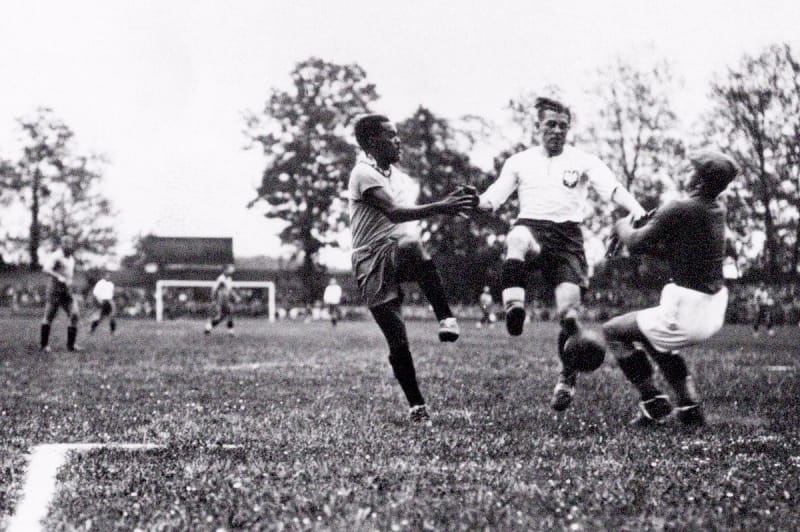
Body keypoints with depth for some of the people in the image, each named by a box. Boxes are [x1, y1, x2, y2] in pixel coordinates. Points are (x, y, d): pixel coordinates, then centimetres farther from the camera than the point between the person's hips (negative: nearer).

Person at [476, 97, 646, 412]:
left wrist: (637, 211, -23)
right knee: (517, 240, -40)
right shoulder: (519, 162, 19)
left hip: (568, 236, 0)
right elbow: (492, 198, 11)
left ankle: (567, 381, 3)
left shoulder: (583, 161, 13)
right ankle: (513, 307, -55)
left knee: (568, 310, -15)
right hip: (531, 226, 0)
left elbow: (613, 189, -2)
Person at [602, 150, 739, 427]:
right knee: (652, 337, 33)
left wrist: (623, 226, 13)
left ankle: (653, 402, 5)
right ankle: (690, 407, 24)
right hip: (714, 311, 9)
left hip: (687, 311, -8)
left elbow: (635, 243, -7)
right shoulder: (716, 209, 6)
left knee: (614, 330, 8)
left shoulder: (678, 210, -18)